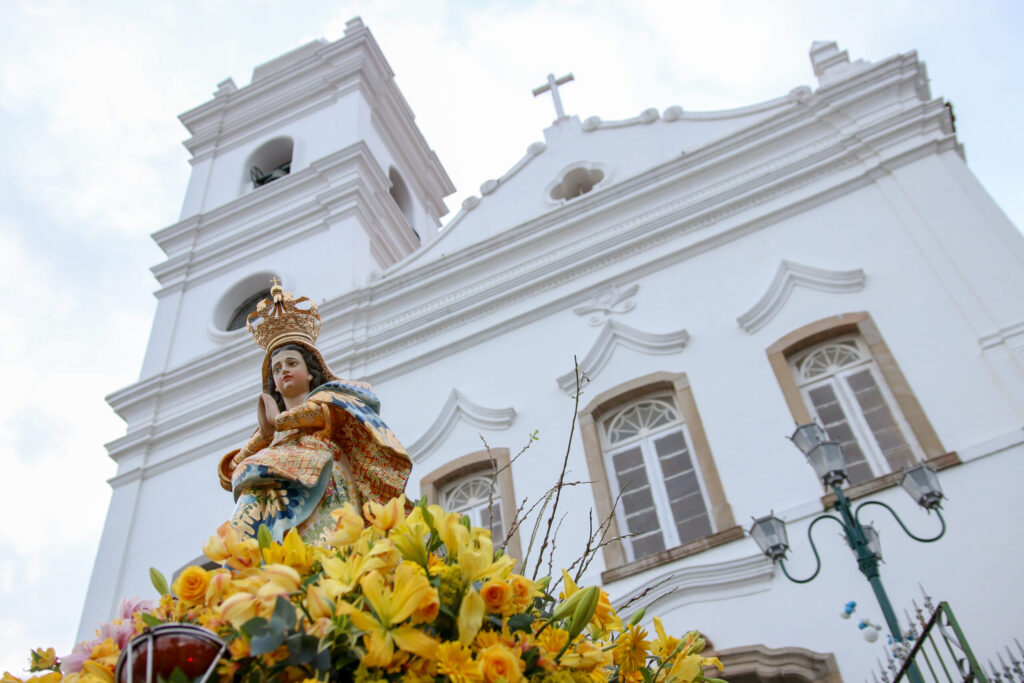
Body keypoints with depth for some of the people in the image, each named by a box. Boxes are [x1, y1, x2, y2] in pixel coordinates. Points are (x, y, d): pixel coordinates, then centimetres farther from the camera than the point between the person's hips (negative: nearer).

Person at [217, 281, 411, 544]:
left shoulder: (329, 395, 26)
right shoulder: (270, 428, 38)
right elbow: (230, 472, 26)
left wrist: (281, 421, 7)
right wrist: (263, 435, 6)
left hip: (323, 487, -3)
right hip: (272, 491, 4)